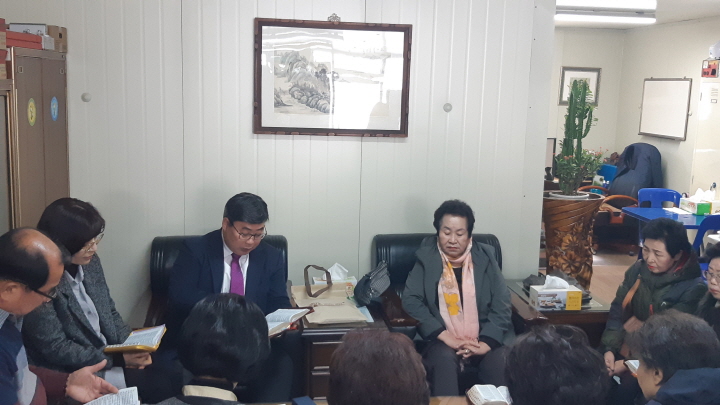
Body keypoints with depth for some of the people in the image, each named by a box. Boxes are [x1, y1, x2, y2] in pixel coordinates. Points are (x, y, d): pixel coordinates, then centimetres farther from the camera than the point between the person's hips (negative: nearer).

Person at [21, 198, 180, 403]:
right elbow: (56, 349, -19)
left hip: (111, 356, 7)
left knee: (175, 375, -10)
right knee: (161, 384, -22)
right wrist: (118, 359, -20)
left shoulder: (90, 263, 3)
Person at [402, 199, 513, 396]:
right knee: (444, 359, -33)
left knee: (502, 363, -28)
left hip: (483, 339, 1)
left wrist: (486, 343, -14)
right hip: (442, 340, -1)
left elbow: (501, 304, 2)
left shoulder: (485, 257, 8)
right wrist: (447, 338, -16)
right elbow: (411, 300, -6)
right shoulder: (426, 258, 4)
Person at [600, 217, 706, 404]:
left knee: (622, 390, -27)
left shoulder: (692, 288, -13)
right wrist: (609, 348, -11)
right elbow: (617, 311, 4)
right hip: (624, 346, 5)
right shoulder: (638, 270, 1)